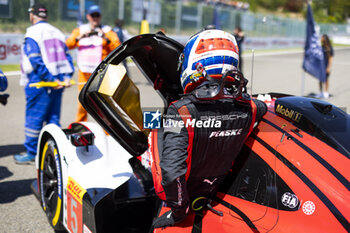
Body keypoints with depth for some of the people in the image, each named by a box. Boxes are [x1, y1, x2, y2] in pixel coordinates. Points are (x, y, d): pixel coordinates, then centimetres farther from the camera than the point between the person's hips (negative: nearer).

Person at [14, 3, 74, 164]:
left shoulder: (32, 33, -6)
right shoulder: (56, 32, 15)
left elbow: (35, 60, -17)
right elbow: (66, 56, 11)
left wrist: (50, 78, -18)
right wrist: (66, 76, 2)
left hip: (39, 82, -6)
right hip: (57, 82, 7)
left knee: (33, 118, 3)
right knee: (53, 118, 12)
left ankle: (31, 153, 10)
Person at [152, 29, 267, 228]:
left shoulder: (181, 111, -31)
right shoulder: (248, 107, -15)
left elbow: (172, 169, -35)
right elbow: (263, 107, 11)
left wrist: (179, 212, -19)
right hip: (212, 189, 5)